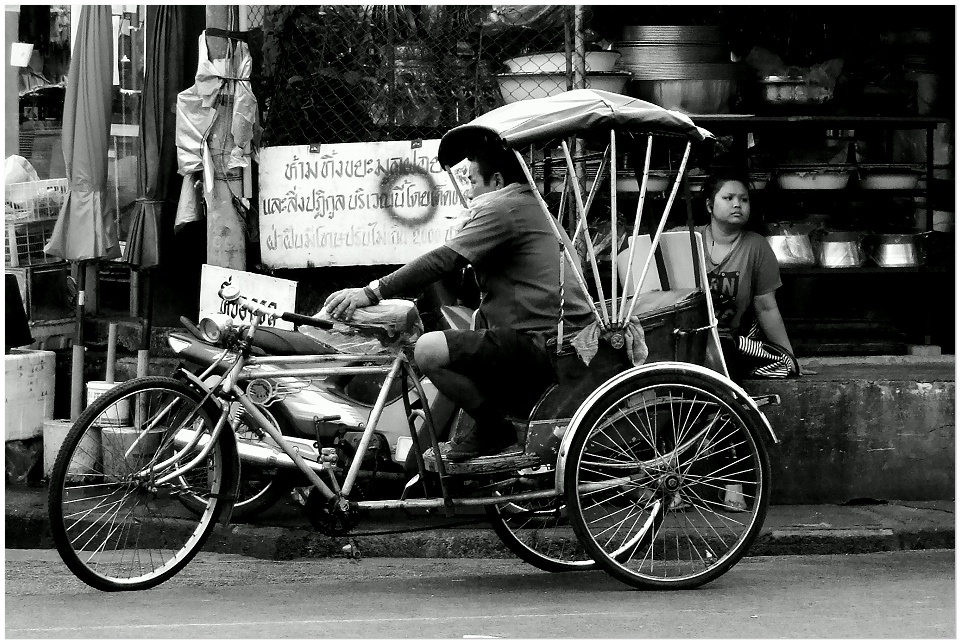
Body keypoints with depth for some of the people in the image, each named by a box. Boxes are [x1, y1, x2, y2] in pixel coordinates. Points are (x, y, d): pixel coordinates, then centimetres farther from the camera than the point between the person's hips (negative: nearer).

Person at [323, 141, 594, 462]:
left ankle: (494, 429, -2)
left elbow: (442, 261, -17)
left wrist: (372, 292, -19)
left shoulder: (502, 208, -7)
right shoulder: (534, 207, 24)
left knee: (430, 350, -19)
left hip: (540, 345, -11)